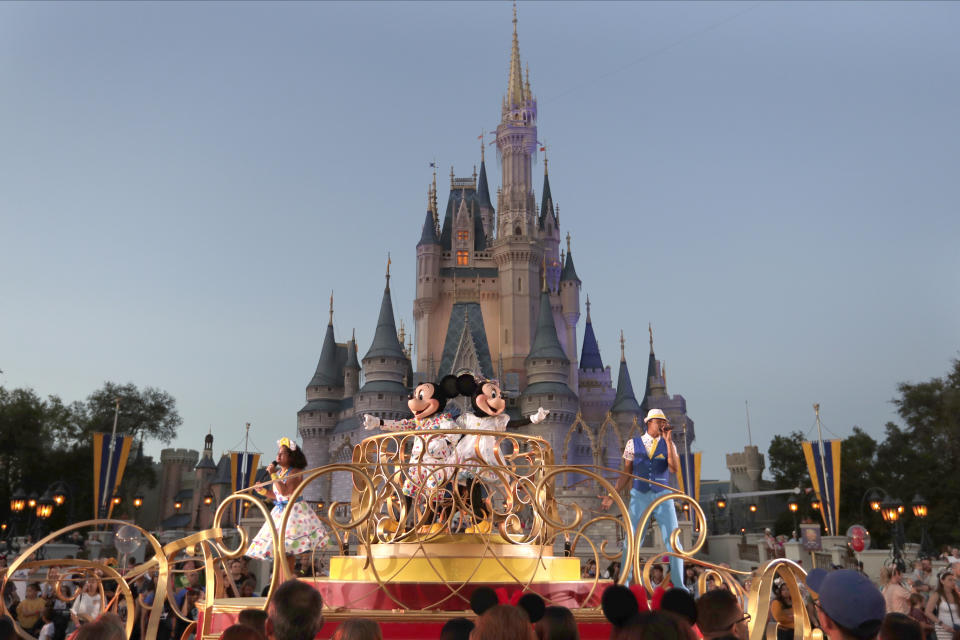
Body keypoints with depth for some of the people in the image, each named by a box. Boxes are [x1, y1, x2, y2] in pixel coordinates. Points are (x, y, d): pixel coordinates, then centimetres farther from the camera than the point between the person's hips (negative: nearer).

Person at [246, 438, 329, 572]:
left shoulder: (294, 473, -12)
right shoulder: (278, 472, 11)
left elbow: (284, 491, -25)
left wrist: (273, 475, -21)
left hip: (294, 510, -8)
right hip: (280, 511, 8)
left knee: (288, 548, -10)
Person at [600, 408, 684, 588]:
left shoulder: (668, 444, 4)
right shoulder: (633, 443, 3)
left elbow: (674, 469, -13)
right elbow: (626, 473, 7)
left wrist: (668, 440, -14)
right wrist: (612, 495, 1)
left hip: (662, 496, 0)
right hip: (639, 496, 0)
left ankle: (678, 584, 12)